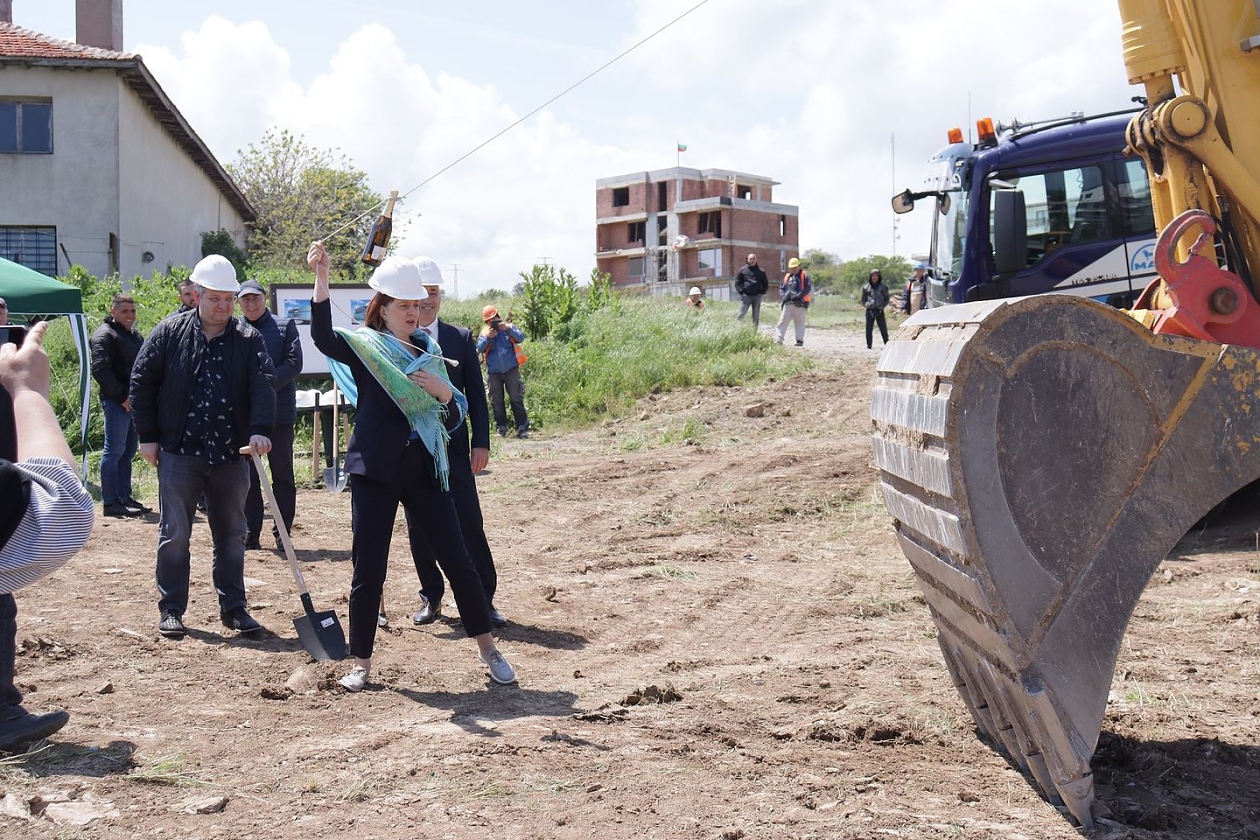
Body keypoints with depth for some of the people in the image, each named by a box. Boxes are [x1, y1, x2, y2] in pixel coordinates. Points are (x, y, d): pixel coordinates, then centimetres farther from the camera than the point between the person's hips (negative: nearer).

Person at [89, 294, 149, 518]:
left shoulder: (136, 336, 20)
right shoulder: (105, 335, -7)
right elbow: (100, 370, -17)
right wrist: (122, 396, -17)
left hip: (134, 401, 9)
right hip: (117, 402, -9)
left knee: (128, 451, 12)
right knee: (114, 450, -7)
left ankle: (125, 497, 19)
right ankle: (110, 502, -5)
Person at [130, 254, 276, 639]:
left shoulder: (248, 339, 2)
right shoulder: (170, 333, 0)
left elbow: (263, 386, -9)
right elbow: (142, 383, 3)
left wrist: (259, 429, -25)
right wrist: (148, 436, 0)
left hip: (231, 455, 2)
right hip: (179, 453, -2)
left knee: (232, 536, 10)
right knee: (174, 535, 3)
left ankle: (233, 607, 21)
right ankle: (171, 610, 14)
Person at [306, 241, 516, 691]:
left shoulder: (430, 352, 12)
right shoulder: (363, 347, -1)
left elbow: (454, 417, 14)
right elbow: (323, 336, -24)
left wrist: (443, 392, -9)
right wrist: (321, 278, -35)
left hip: (425, 468, 4)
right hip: (376, 469, -3)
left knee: (457, 560, 4)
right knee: (368, 569, 0)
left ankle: (488, 649, 17)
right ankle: (361, 663, 16)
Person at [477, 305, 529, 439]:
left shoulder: (509, 327, 4)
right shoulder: (484, 332, 7)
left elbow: (521, 338, -10)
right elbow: (479, 349, -4)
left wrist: (508, 328, -22)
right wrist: (487, 338, -19)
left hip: (511, 370, -2)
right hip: (493, 372, 2)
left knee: (516, 399, -5)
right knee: (496, 402, 6)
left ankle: (522, 428, -5)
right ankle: (501, 428, 14)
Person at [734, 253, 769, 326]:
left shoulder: (761, 271, 8)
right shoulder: (743, 270, 5)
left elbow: (766, 284, 15)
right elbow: (737, 282, 7)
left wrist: (762, 292, 1)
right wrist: (740, 291, -4)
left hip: (757, 296, 2)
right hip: (746, 296, -2)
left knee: (756, 317, 5)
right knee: (741, 315, -7)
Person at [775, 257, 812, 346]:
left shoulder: (804, 276, 4)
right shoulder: (787, 276, 17)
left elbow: (808, 288, -5)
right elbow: (781, 288, 17)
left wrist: (799, 296, -17)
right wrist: (783, 296, -4)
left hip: (799, 303, -4)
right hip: (788, 303, 4)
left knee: (799, 322, 2)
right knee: (783, 320, -3)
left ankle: (800, 340, 7)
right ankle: (778, 339, -6)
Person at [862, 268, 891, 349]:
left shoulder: (883, 287, 6)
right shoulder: (866, 288, 7)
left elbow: (887, 300, 11)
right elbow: (863, 300, 12)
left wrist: (882, 306, -5)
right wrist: (866, 305, -6)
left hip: (879, 311, -1)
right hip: (869, 311, 1)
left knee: (883, 329, -3)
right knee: (869, 330, 2)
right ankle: (868, 346, 9)